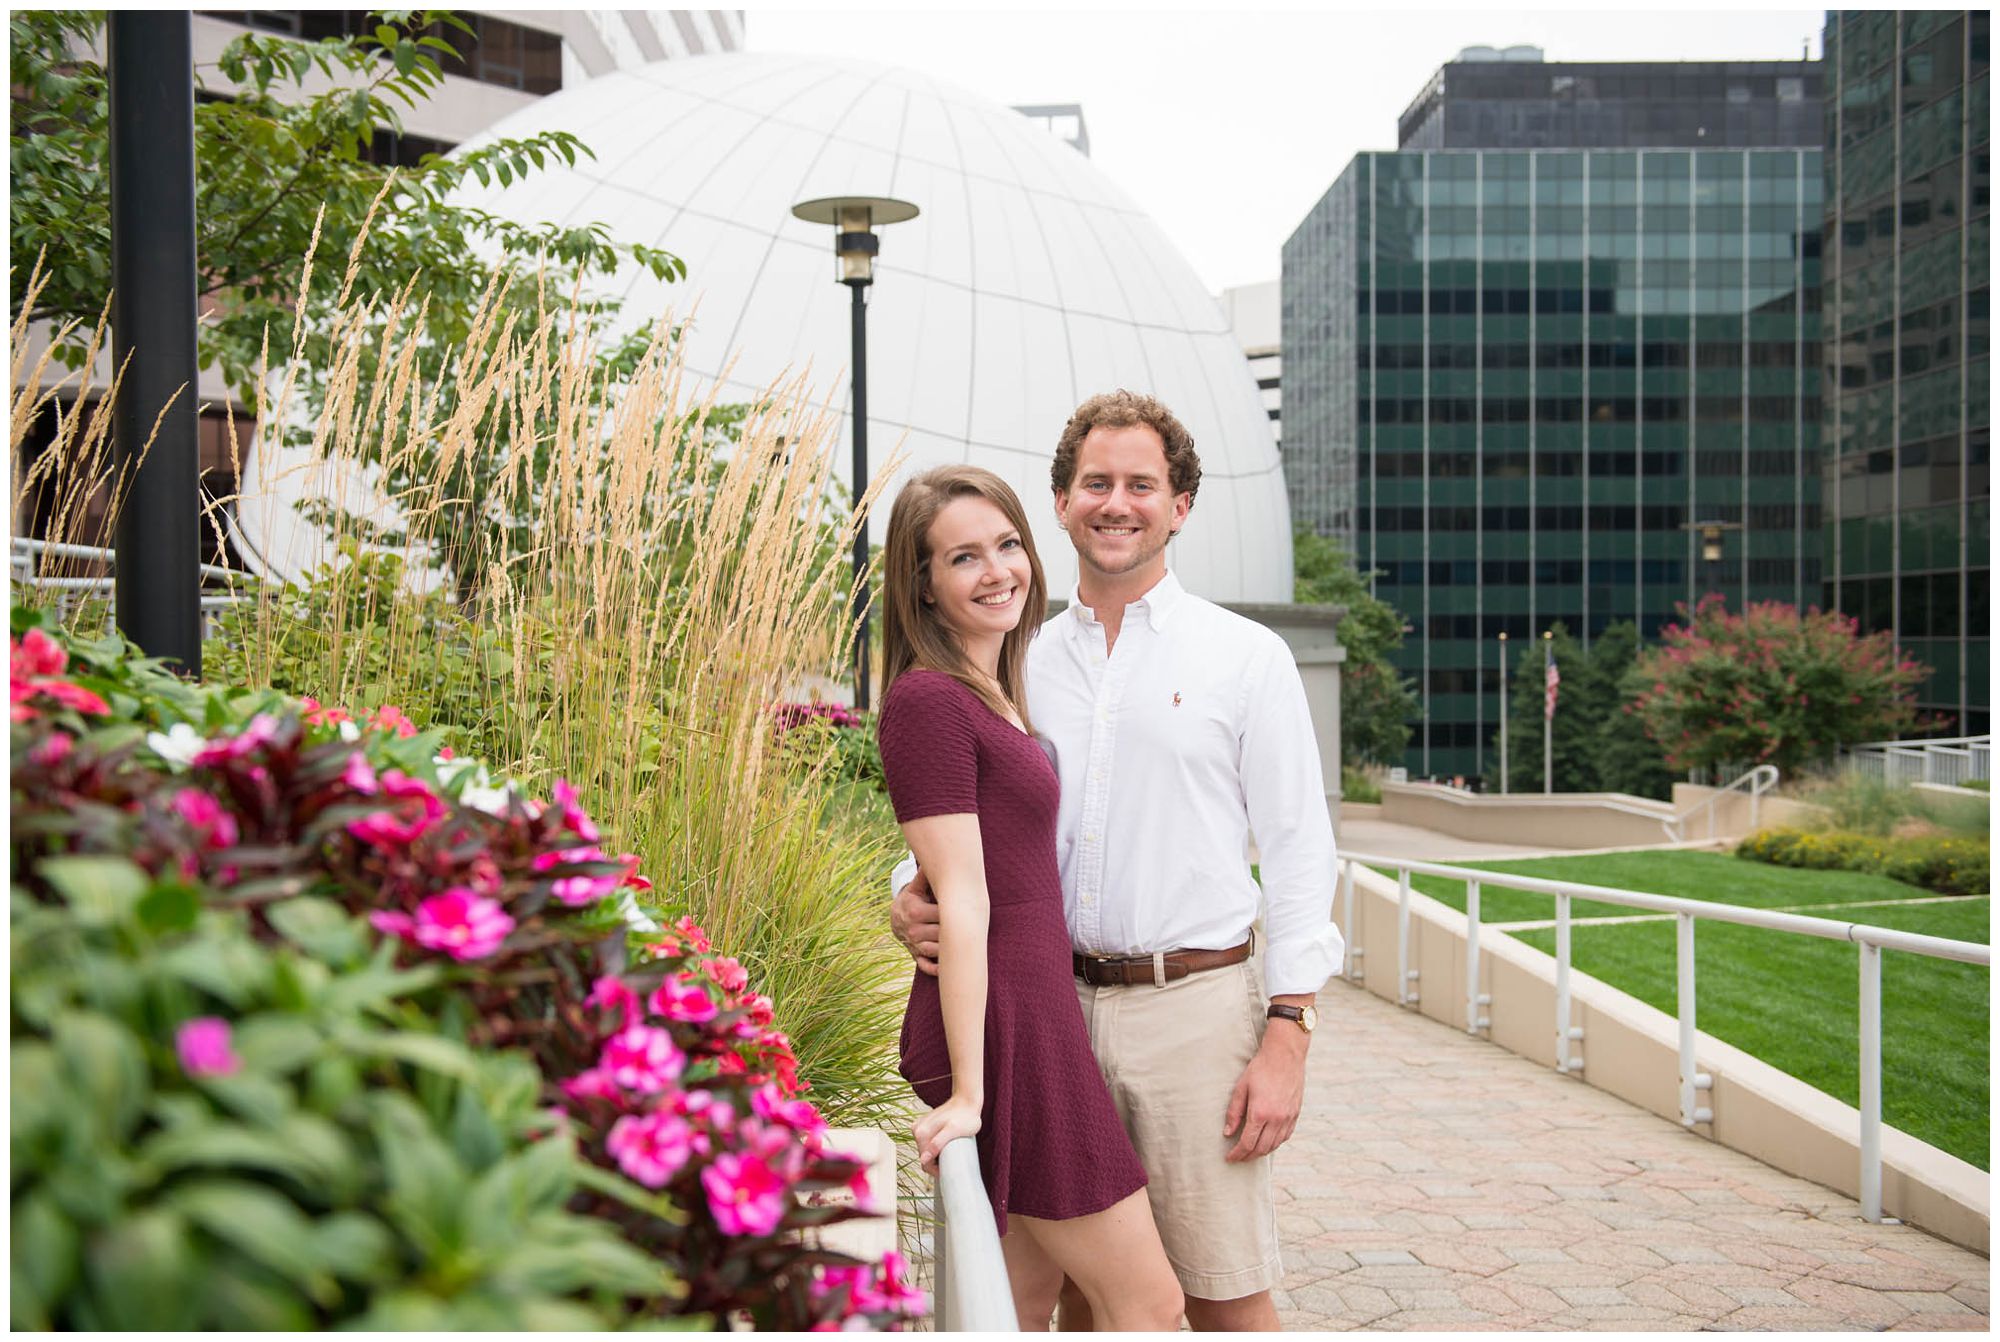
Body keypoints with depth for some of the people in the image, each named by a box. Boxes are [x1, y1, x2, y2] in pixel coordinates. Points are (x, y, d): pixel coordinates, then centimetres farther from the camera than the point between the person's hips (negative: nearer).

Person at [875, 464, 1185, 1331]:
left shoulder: (994, 696, 16)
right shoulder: (929, 699, -13)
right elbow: (962, 902, -18)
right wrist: (966, 1089, -18)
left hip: (1037, 1010, 9)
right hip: (1002, 1023, -9)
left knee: (1027, 1302, 15)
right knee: (1147, 1305, -1)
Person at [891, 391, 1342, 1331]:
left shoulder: (1246, 657, 1)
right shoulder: (1024, 663, 10)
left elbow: (1298, 854, -2)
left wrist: (1286, 1037, -10)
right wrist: (912, 894, -7)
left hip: (1195, 1006, -3)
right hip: (1056, 1006, 4)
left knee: (1225, 1298, 2)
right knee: (1081, 1286, 13)